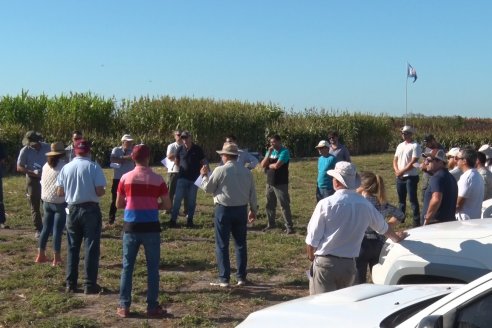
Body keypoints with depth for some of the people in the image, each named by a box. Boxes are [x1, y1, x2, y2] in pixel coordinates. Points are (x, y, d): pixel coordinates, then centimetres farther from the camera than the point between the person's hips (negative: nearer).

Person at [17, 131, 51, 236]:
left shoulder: (46, 147, -4)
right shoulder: (25, 151, -11)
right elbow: (19, 167, -12)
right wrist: (32, 173, -26)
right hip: (33, 180, -2)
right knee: (35, 206, 2)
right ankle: (38, 229, 9)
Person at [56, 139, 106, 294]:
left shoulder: (66, 168, 1)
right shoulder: (93, 167, -10)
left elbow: (59, 192, 2)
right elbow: (100, 191, -14)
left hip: (72, 209, 4)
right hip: (91, 210, -4)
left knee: (72, 248, 13)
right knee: (91, 247, 3)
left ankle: (71, 284, 17)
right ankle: (90, 284, 3)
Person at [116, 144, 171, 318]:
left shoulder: (126, 178, -1)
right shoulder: (157, 179, -3)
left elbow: (119, 204, 6)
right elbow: (167, 205, 2)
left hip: (131, 227, 1)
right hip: (151, 227, -1)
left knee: (127, 267, 8)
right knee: (152, 268, 7)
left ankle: (124, 306, 10)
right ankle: (152, 306, 10)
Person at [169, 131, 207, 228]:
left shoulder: (197, 149, -2)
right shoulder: (180, 149, 0)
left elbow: (203, 162, 5)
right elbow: (176, 161, 13)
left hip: (194, 179, 0)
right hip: (182, 178, 0)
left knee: (192, 200, 6)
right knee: (177, 199, -4)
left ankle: (189, 220, 15)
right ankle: (173, 220, 0)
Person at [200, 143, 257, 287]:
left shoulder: (220, 170, -11)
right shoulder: (246, 172, 4)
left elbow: (207, 188, -3)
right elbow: (252, 193, 10)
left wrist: (204, 175, 15)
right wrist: (253, 210, 22)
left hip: (224, 210, -4)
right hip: (241, 210, 5)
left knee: (222, 245, 2)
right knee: (240, 244, 12)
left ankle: (224, 278, 2)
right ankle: (241, 277, 16)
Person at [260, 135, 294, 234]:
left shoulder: (284, 151, -10)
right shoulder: (270, 151, 11)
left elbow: (277, 165, -21)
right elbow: (263, 164, 2)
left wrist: (268, 165, -2)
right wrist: (269, 153, -8)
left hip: (281, 184, -7)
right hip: (270, 183, 7)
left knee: (284, 205, -6)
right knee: (270, 205, 15)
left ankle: (289, 227, -4)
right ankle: (271, 224, 30)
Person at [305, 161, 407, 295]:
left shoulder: (326, 204, -13)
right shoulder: (365, 205, 1)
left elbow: (313, 238, -8)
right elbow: (384, 228, 20)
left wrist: (310, 255, 13)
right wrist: (397, 238, 42)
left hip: (325, 263, -4)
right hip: (349, 264, 4)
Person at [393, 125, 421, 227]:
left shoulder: (415, 146, -10)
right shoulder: (400, 146, 14)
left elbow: (413, 162, -17)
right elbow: (395, 160, 13)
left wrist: (402, 171, -17)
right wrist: (397, 171, -6)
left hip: (411, 177, -7)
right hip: (400, 177, 7)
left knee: (413, 199, -6)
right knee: (401, 199, 16)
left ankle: (416, 221, -2)